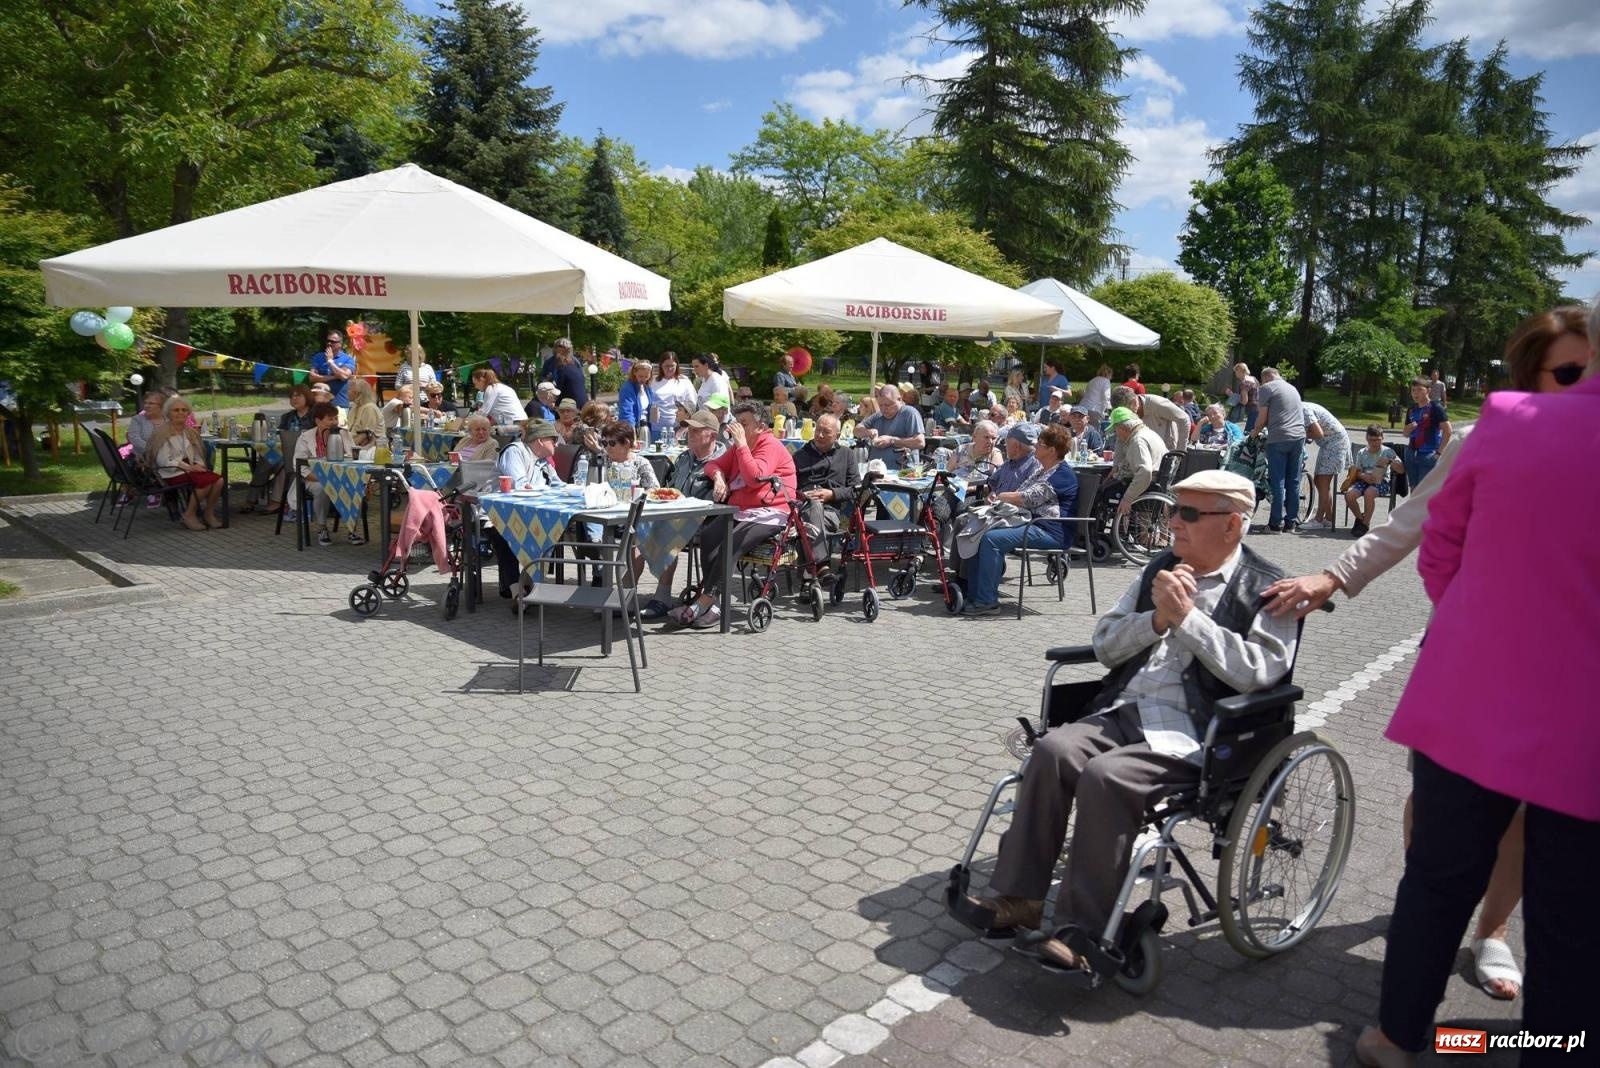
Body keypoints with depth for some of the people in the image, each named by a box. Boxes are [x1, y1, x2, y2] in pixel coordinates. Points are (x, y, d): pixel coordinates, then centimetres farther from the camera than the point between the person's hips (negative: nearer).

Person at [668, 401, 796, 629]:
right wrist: (719, 476, 4)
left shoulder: (771, 446, -5)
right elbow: (713, 464, 27)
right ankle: (711, 606, -27)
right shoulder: (738, 447, 22)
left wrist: (742, 444, -16)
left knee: (730, 544, -33)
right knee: (707, 535, -22)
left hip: (767, 515, -8)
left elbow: (755, 477, -20)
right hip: (738, 511, 8)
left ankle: (702, 603, -31)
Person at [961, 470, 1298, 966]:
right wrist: (1157, 618, -3)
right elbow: (1104, 645, 14)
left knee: (1105, 776, -29)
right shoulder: (1162, 568, 17)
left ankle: (1083, 931, -18)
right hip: (1123, 711, 6)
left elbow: (1258, 671, -14)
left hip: (1195, 731, -5)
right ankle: (1018, 897, -14)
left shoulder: (1266, 589, 1)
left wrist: (1187, 616, -13)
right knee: (1054, 749, -22)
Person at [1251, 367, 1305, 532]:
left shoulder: (1266, 388, 0)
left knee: (1277, 481, -2)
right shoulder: (1292, 388, 22)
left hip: (1279, 438, -6)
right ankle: (1290, 522, 13)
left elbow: (1262, 419, -3)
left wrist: (1255, 432, 17)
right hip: (1299, 436, 6)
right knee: (1294, 482, 9)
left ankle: (1276, 523, -1)